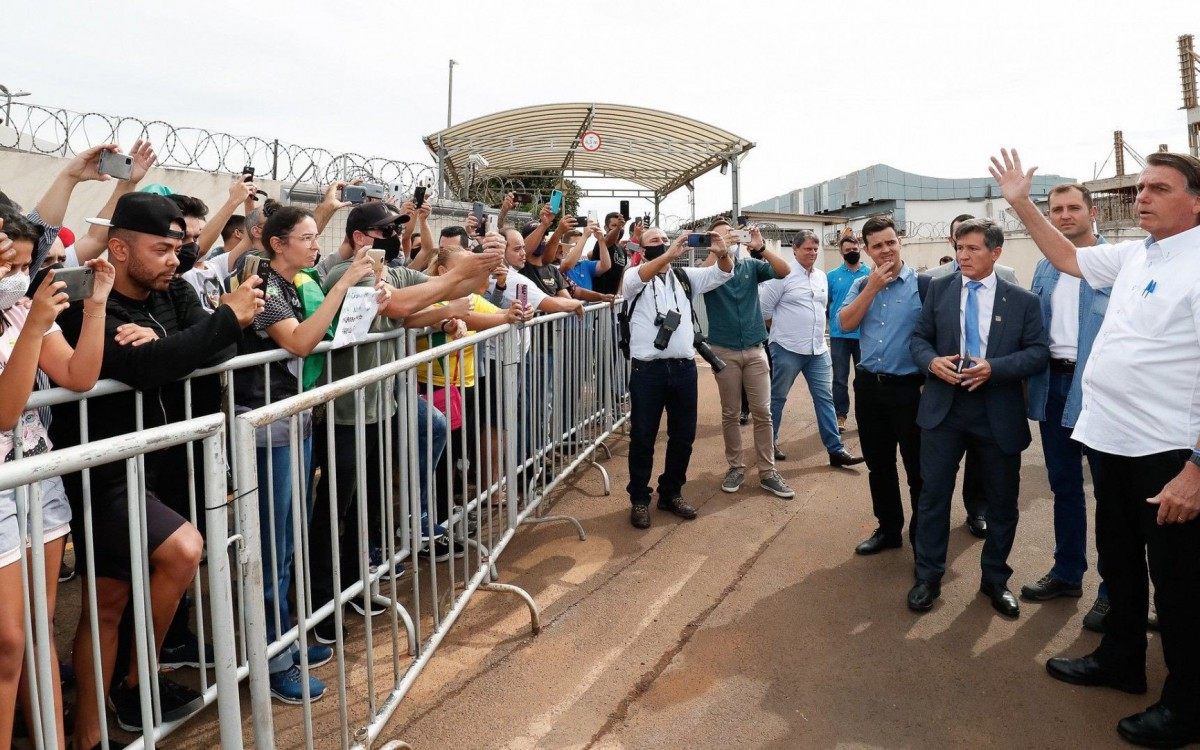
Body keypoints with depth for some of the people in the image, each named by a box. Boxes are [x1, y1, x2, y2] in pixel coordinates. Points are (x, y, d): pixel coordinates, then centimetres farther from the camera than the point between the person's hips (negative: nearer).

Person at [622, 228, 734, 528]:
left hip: (684, 367, 4)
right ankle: (639, 499, 18)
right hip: (647, 369, -4)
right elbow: (637, 278, -23)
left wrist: (722, 253, -20)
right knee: (643, 437, 4)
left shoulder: (685, 276, 14)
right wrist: (669, 254, -37)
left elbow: (722, 273, 4)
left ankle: (671, 494, 28)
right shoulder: (634, 275, 1)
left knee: (683, 435, 12)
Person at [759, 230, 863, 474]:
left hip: (818, 349, 6)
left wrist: (817, 333, 15)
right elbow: (765, 310, -8)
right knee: (777, 398, 6)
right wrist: (781, 331, 1)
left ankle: (836, 450, 8)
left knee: (825, 398, 5)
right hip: (787, 350, -6)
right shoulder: (783, 274, -9)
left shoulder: (821, 276, 12)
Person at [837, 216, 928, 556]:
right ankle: (888, 529, 30)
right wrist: (873, 287, -11)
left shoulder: (923, 284, -6)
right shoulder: (861, 286, 8)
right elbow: (846, 324, -6)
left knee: (918, 468, 4)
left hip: (910, 388, -5)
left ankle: (923, 537, 18)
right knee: (879, 465, 15)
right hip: (869, 387, 5)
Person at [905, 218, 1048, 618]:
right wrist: (932, 361, -14)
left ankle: (995, 579, 30)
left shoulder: (1023, 300, -1)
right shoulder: (939, 289, 4)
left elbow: (1039, 352, -5)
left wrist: (994, 367, -20)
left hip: (999, 413, 0)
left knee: (1002, 501, 11)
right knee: (933, 494, 4)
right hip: (944, 408, 1)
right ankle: (928, 577, 19)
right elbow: (919, 337, 8)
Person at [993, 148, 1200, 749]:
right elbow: (1067, 258, 26)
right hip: (1111, 439, 8)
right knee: (1118, 561, 21)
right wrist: (1021, 203, 19)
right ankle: (1120, 659, 40)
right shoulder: (1134, 256, 8)